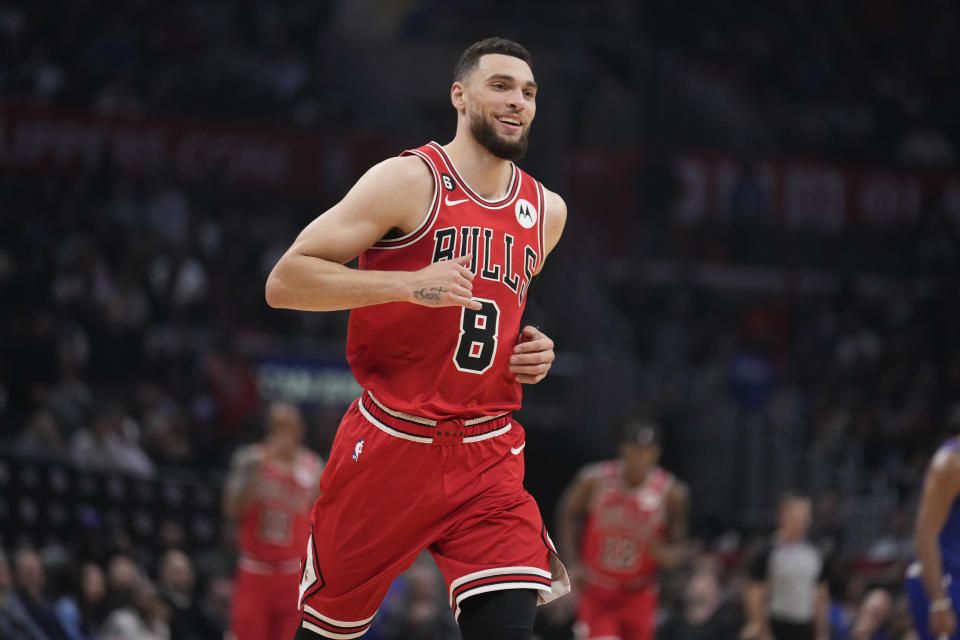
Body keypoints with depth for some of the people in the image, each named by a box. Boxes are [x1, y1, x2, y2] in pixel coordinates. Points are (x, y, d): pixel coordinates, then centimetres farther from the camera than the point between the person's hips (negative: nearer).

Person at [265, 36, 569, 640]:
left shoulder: (547, 211, 11)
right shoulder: (410, 181, -8)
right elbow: (285, 282, -13)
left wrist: (533, 351, 8)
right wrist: (410, 284, -24)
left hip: (488, 454, 4)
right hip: (390, 446, -4)